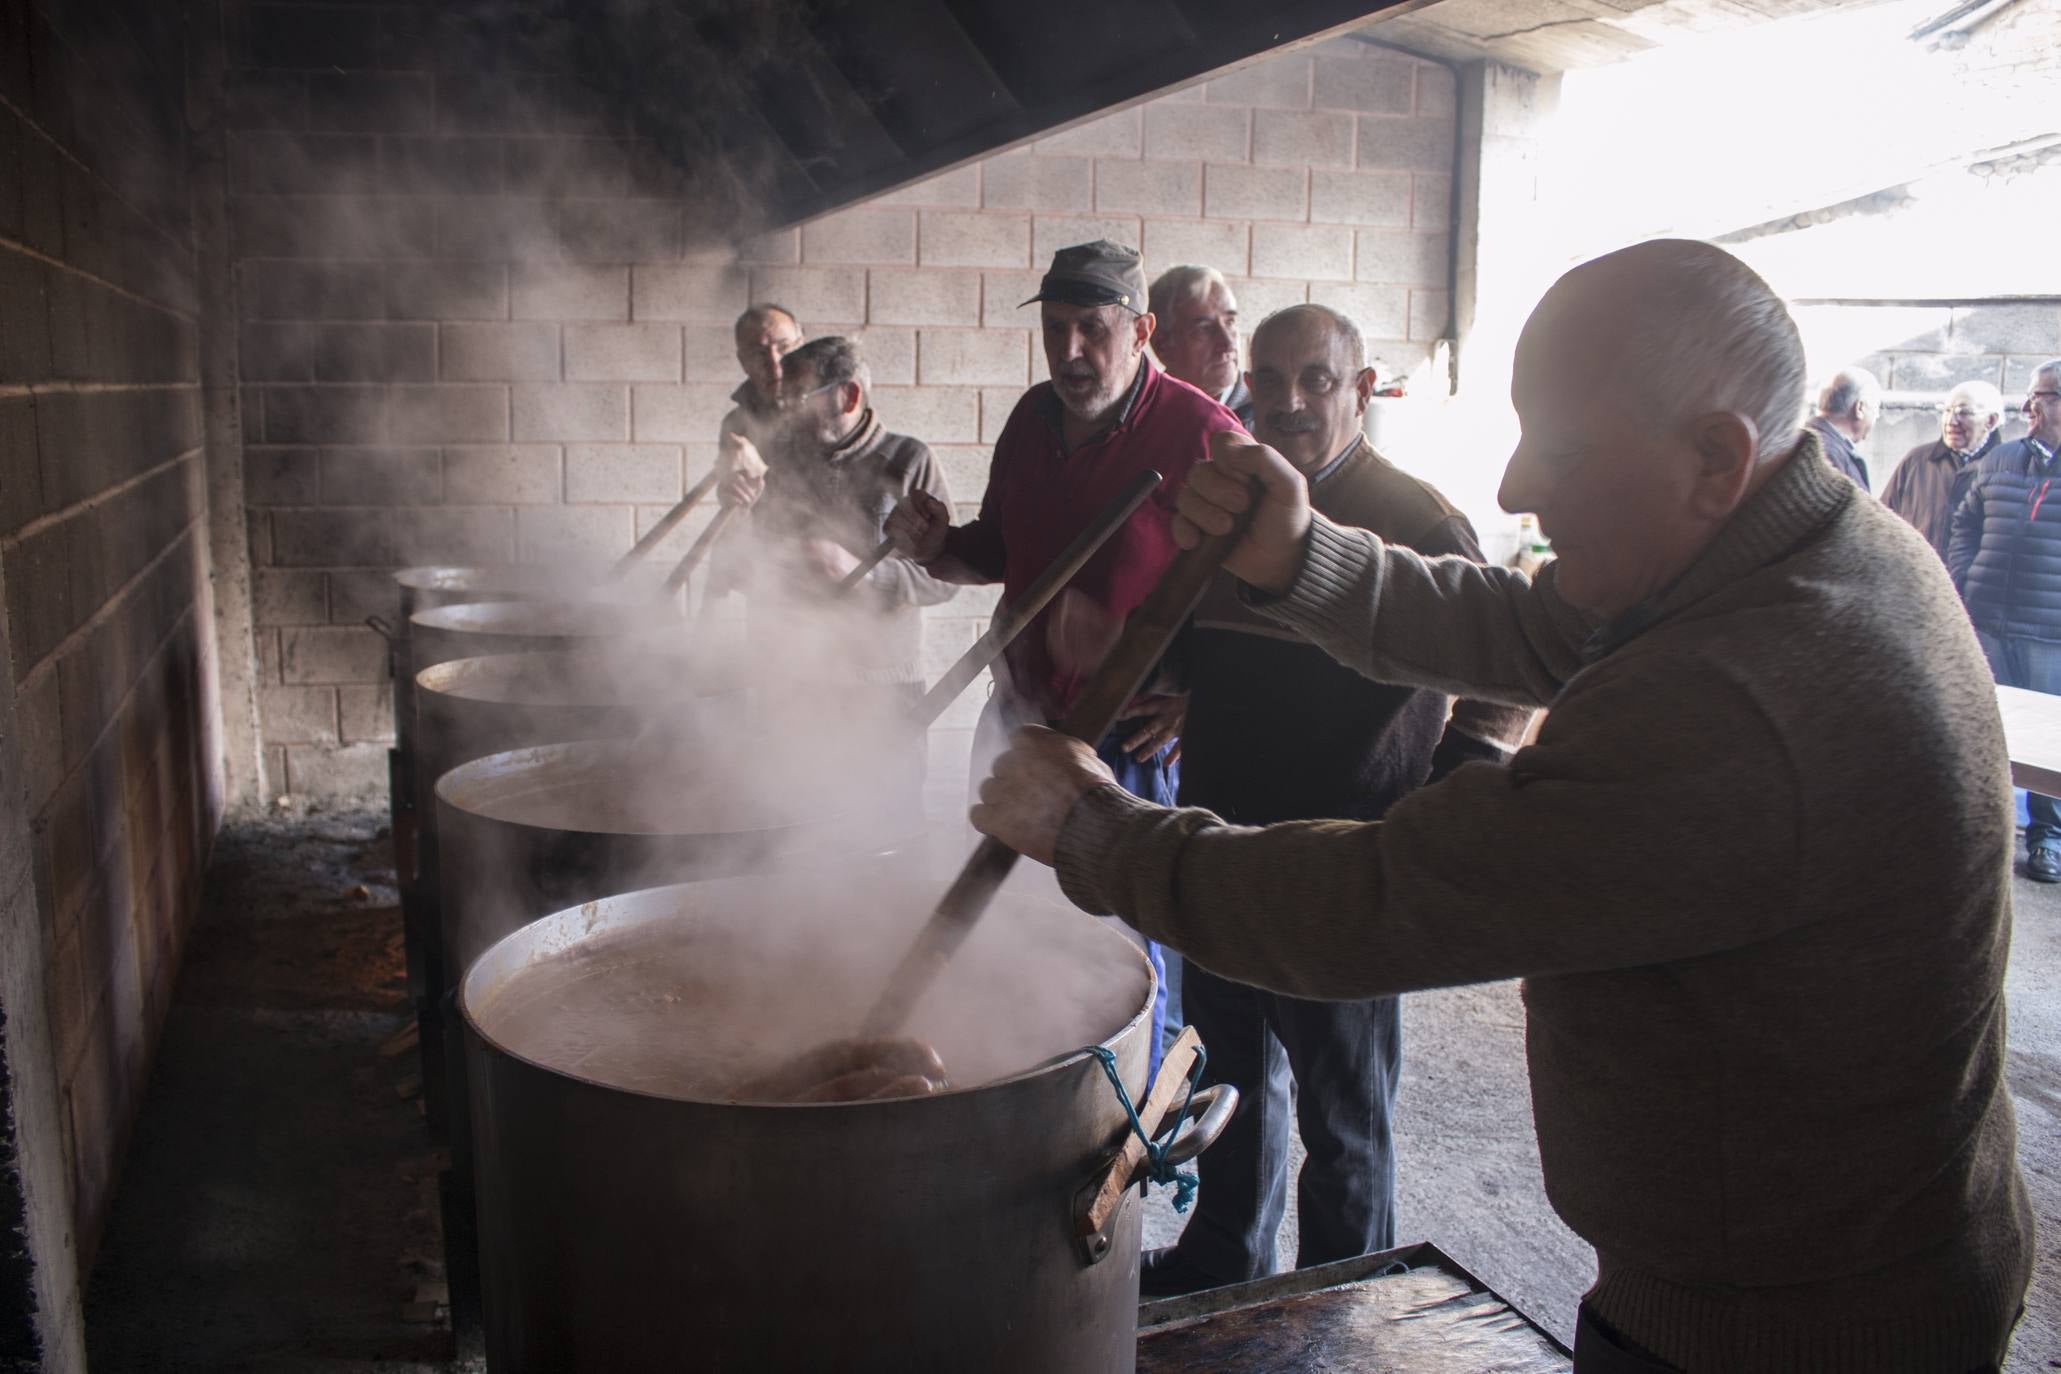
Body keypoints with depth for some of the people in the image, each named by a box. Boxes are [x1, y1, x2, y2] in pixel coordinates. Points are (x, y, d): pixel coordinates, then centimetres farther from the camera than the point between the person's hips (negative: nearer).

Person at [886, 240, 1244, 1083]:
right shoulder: (1032, 419, 7)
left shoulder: (1203, 434, -13)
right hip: (1027, 715, 7)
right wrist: (938, 547, 0)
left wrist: (1196, 699, -20)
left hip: (1138, 738, -6)